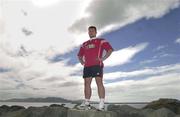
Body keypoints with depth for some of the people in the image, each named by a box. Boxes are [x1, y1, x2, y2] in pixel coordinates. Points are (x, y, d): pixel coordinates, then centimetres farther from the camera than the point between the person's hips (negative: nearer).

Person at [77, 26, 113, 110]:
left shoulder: (101, 41, 10)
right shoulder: (84, 44, 25)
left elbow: (110, 49, -1)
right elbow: (79, 55, 32)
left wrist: (103, 58, -10)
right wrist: (81, 61, 13)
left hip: (97, 65, -6)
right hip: (87, 66, 6)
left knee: (99, 82, -12)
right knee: (86, 83, 2)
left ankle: (102, 104, -12)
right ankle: (86, 103, 7)